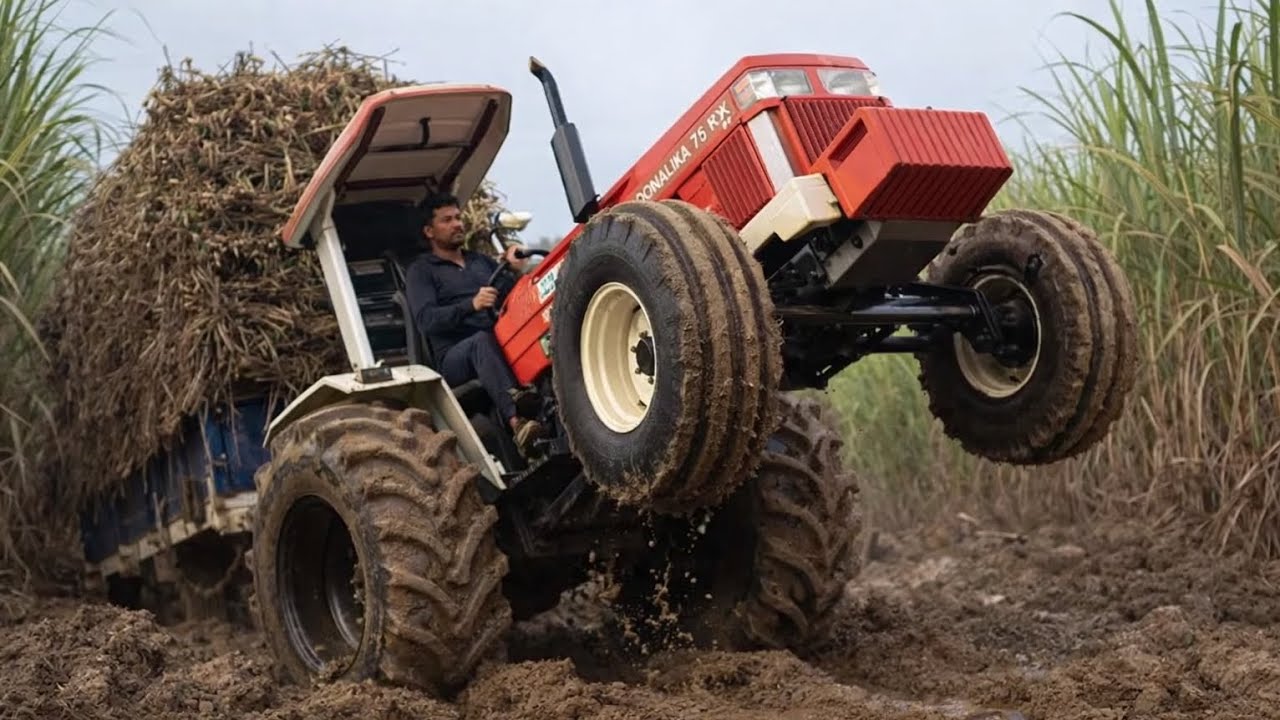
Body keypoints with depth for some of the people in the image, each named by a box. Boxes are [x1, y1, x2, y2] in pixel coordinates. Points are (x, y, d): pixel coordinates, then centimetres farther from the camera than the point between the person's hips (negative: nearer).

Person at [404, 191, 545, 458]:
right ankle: (517, 421, -56)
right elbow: (426, 320, -9)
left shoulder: (481, 261, 27)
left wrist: (517, 270, 1)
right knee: (483, 340, -39)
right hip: (454, 356, -5)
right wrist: (471, 305, -23)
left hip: (498, 348, 5)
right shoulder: (420, 271, 9)